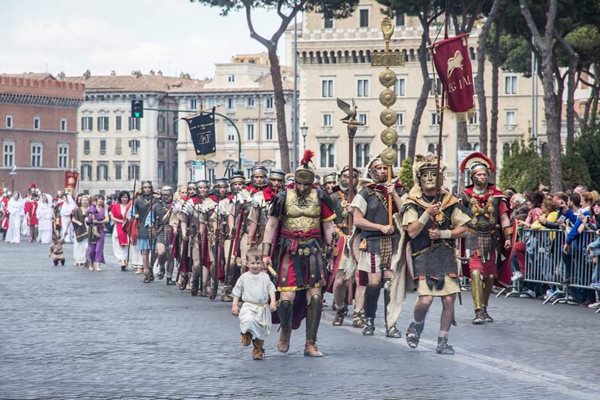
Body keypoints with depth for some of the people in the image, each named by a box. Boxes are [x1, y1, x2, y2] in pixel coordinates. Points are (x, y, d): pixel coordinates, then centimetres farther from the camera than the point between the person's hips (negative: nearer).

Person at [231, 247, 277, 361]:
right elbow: (237, 292, 11)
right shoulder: (244, 277, 5)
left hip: (263, 307, 2)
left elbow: (271, 290, 4)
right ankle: (247, 334, -1)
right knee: (248, 320, -32)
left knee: (261, 330, 5)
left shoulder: (265, 277, 5)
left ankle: (258, 350, 22)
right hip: (248, 306, -2)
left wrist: (273, 302, -9)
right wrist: (235, 305, 5)